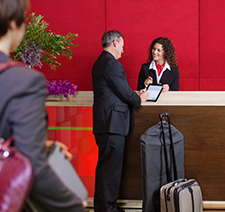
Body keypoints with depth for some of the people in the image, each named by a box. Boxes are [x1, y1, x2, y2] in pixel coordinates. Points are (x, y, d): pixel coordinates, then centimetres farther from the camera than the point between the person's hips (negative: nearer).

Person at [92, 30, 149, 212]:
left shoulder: (101, 62, 19)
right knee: (111, 167, -6)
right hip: (112, 122, -11)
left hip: (103, 122, 11)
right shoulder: (111, 63, -15)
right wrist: (140, 99, 3)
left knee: (105, 166, 17)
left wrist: (135, 95, 15)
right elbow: (125, 93, -15)